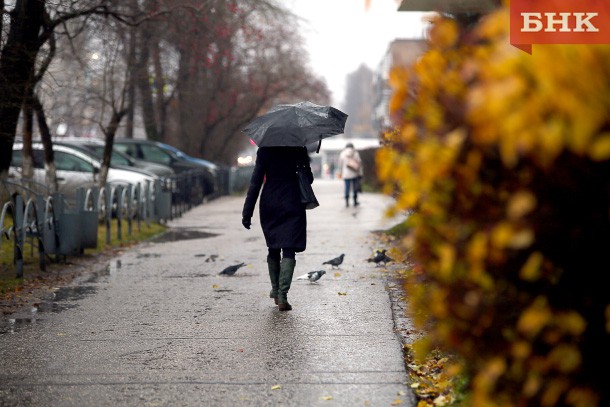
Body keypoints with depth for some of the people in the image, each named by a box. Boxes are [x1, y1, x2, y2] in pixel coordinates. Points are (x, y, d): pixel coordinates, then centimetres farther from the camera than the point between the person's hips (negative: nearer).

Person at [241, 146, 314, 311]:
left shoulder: (265, 151, -3)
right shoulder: (299, 150, -2)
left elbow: (255, 182, -5)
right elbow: (309, 179, 4)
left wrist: (247, 213, -3)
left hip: (269, 206, 1)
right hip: (293, 205, -1)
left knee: (273, 249, 18)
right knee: (288, 251, -3)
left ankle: (275, 290, 30)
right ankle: (282, 295, -15)